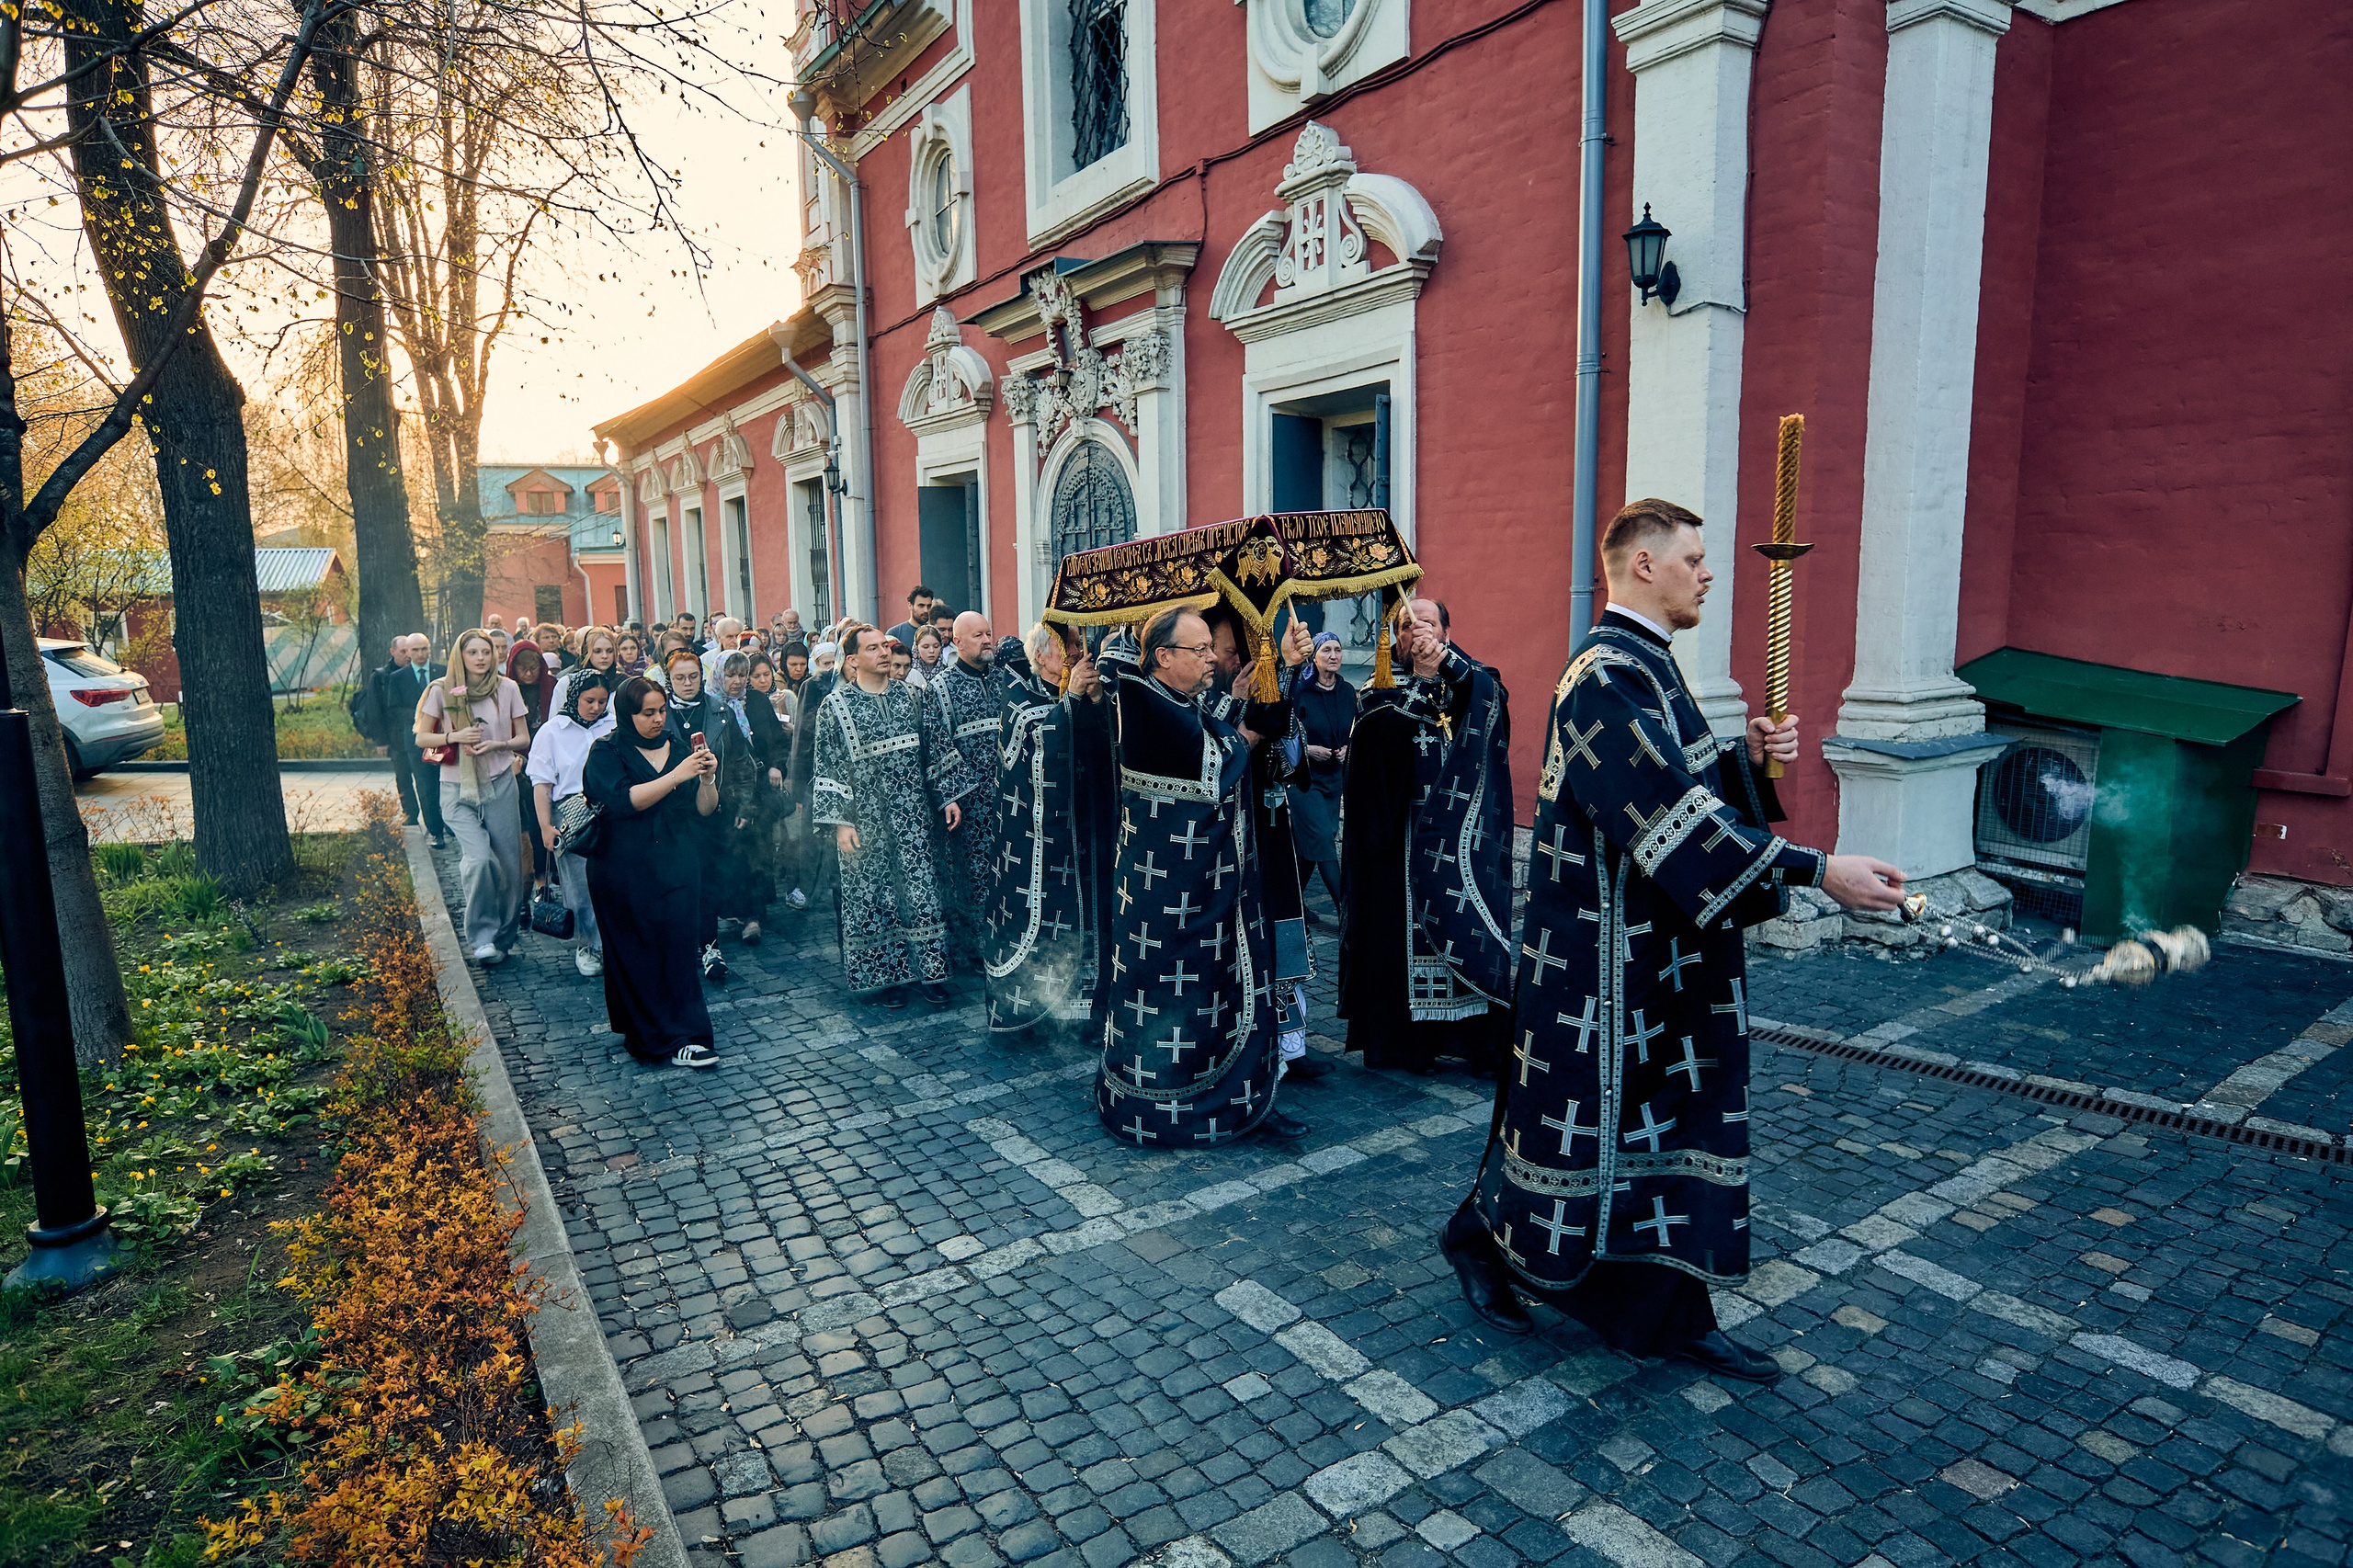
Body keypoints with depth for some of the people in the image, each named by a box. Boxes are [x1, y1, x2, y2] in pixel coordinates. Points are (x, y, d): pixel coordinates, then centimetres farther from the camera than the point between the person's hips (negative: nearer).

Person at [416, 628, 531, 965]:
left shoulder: (507, 689, 3)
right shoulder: (442, 690, 0)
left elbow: (524, 740, 8)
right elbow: (421, 738, 6)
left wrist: (497, 744, -11)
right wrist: (455, 737, -12)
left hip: (500, 785, 2)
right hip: (458, 789, -2)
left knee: (508, 862, 1)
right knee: (478, 858, -18)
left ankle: (505, 937, 19)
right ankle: (482, 938, -3)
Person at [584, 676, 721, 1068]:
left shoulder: (679, 747, 10)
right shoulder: (608, 752, 0)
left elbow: (705, 809, 5)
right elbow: (624, 800, -18)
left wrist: (707, 777, -14)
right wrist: (677, 776, -24)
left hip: (678, 867, 3)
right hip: (627, 871, -2)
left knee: (677, 946, -5)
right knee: (638, 955, -1)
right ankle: (673, 1039, 6)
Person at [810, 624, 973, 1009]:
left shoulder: (910, 697, 7)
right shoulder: (836, 706, -3)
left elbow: (935, 747, 11)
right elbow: (829, 767, -4)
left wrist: (948, 797, 6)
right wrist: (840, 821, -10)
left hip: (912, 817, 3)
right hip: (867, 821, -2)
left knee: (921, 890, 2)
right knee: (874, 895, 4)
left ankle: (927, 970, 11)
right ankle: (888, 975, 16)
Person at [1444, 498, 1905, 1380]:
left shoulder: (1642, 665, 13)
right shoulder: (1608, 676, -20)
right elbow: (1674, 813, -27)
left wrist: (1744, 755, 0)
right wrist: (1818, 871, -28)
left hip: (1663, 951, 10)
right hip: (1608, 955, -10)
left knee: (1679, 1119, 13)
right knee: (1583, 1115, 5)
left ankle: (1670, 1313, 26)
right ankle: (1482, 1238, 29)